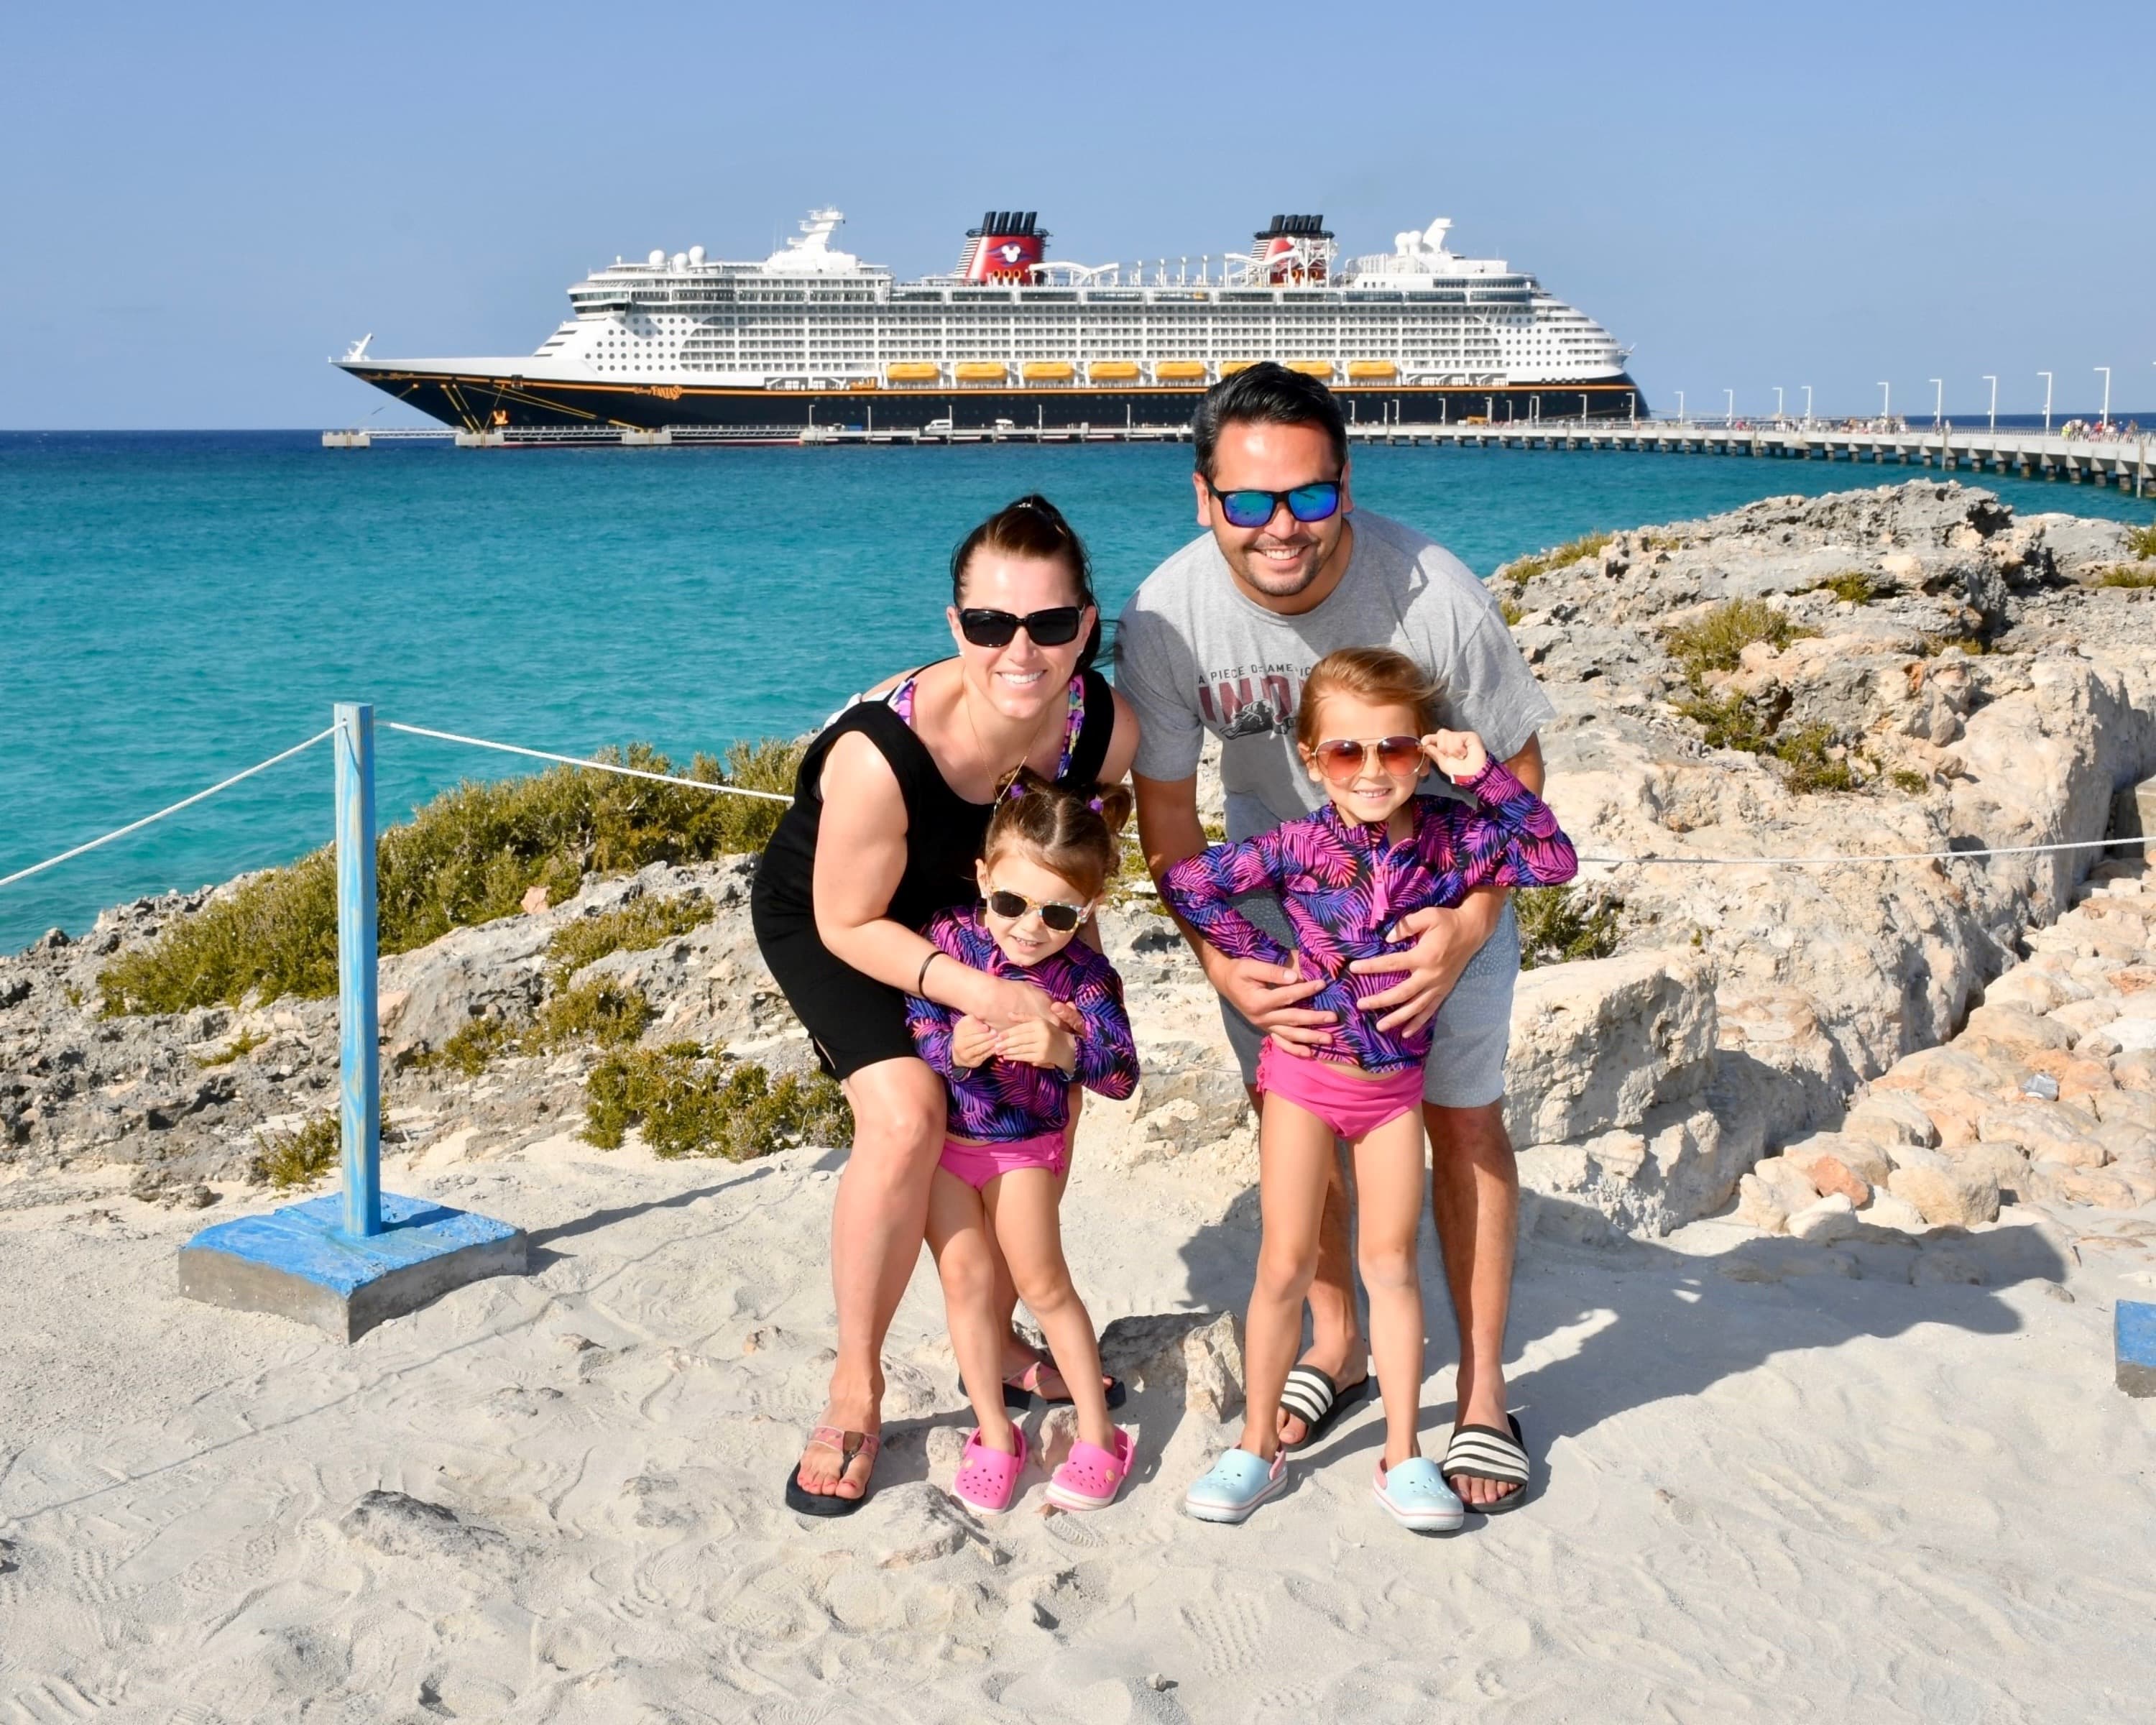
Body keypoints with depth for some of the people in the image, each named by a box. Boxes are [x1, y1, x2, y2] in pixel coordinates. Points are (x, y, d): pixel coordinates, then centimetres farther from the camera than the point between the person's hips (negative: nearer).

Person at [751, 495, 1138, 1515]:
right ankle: (856, 1388, -5)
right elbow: (848, 923, -27)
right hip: (825, 917, -5)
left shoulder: (1104, 727, -26)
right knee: (906, 1115, -24)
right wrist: (971, 991, -39)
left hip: (967, 916, 6)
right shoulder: (880, 753, -41)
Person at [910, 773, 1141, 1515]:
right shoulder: (950, 936, -18)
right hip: (941, 1139, 1)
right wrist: (952, 1049, -37)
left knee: (1043, 1284, 5)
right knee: (966, 1277, 3)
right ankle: (994, 1434, 15)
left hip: (1027, 1147, -1)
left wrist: (1066, 1050, -44)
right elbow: (912, 1025, -16)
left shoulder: (1084, 974, -19)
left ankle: (1098, 1434, 18)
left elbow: (1122, 1073, -25)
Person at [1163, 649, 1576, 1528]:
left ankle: (1403, 1455, 17)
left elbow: (1553, 861, -12)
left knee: (1392, 1262, 8)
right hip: (1303, 1070, -2)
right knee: (1285, 1263, 3)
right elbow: (1186, 882, -11)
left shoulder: (1448, 837, -10)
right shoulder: (1298, 846, -15)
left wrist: (1487, 777, -21)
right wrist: (1265, 959, -12)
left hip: (1396, 1079, 2)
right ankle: (1256, 1446, 17)